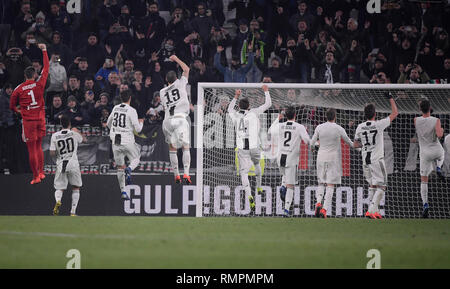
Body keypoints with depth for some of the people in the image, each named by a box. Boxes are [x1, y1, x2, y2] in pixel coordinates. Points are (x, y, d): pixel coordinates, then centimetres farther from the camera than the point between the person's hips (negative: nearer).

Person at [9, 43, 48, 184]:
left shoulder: (18, 89, -6)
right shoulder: (39, 84, -4)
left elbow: (12, 106, 4)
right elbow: (46, 69, 7)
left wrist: (18, 110, 28)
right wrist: (44, 51, 15)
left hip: (28, 120, -2)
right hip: (40, 119, 2)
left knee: (32, 149, 1)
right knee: (38, 146, 17)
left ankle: (36, 176, 2)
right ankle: (41, 172, 15)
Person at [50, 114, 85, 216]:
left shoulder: (55, 136, -1)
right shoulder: (74, 134, -1)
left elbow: (52, 153, -3)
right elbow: (83, 140, 20)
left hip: (60, 165, 1)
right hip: (73, 164, -1)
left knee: (59, 188, 10)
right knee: (76, 188, 15)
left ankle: (58, 200, -24)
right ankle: (73, 211, 8)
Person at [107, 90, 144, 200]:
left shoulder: (115, 108, 5)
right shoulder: (131, 111, -11)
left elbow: (108, 124, 18)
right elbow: (138, 129, -11)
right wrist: (141, 123, 12)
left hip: (116, 141, 4)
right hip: (128, 141, -4)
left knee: (120, 167, 11)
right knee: (136, 159, 20)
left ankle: (123, 191, 7)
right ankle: (129, 169, -14)